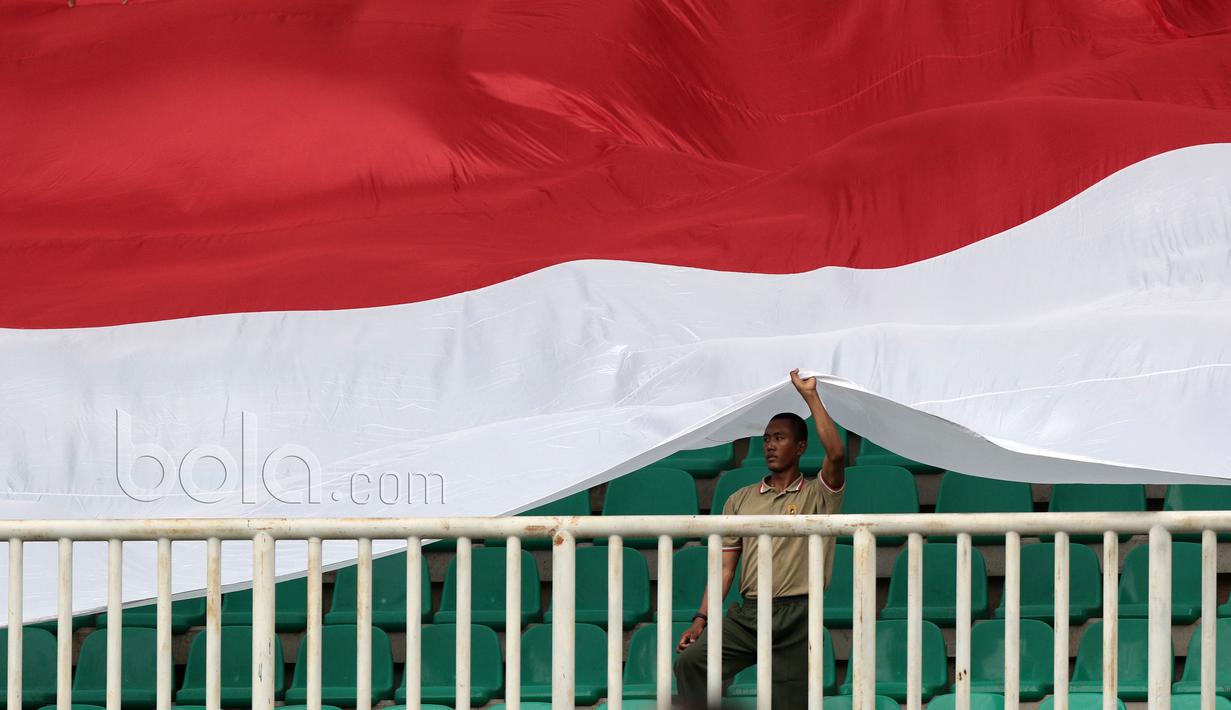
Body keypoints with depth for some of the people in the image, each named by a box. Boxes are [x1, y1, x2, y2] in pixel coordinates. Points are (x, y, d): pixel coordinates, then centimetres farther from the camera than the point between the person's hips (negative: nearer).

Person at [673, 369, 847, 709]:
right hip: (746, 613, 3)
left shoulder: (816, 497, 6)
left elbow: (836, 454, -15)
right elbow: (725, 568, 13)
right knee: (691, 660, -21)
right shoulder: (740, 501, 16)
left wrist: (810, 396, -12)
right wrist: (701, 619, 3)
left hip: (796, 617, -3)